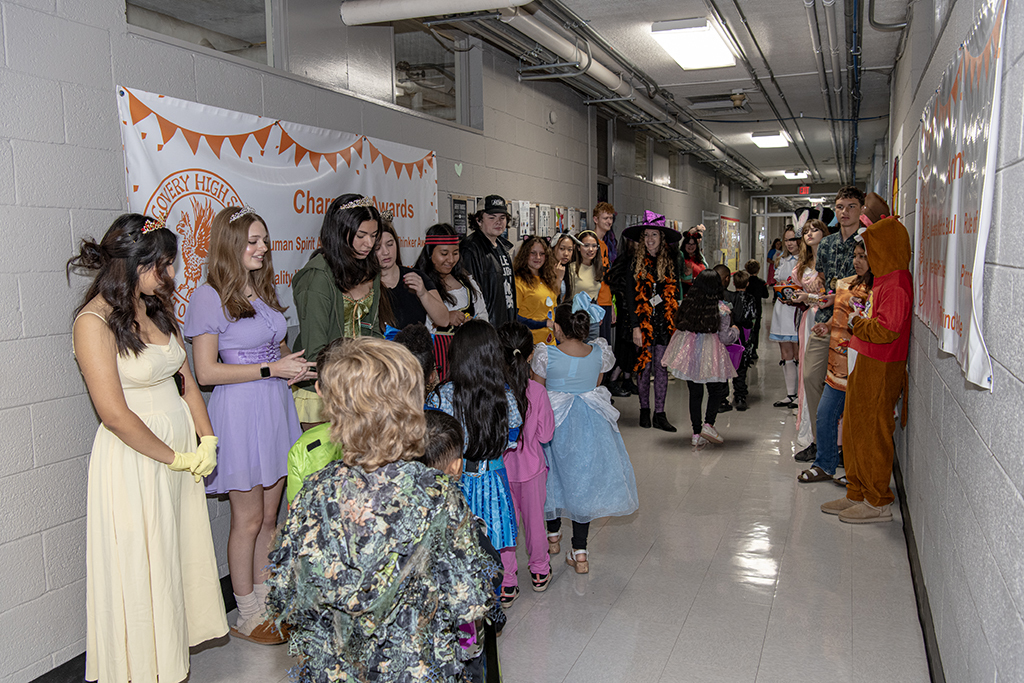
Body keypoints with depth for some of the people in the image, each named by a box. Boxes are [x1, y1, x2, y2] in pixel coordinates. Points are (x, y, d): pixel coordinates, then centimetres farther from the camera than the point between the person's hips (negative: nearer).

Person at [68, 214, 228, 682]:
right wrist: (174, 458, -13)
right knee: (142, 568, 6)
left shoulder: (155, 307, 8)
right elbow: (115, 414, -21)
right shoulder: (94, 322, -17)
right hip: (135, 456, -7)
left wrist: (207, 441, 1)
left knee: (181, 553, 16)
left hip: (182, 450, 8)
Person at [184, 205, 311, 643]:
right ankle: (248, 617, 18)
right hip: (240, 412, -7)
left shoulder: (263, 290, 13)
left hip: (276, 407, 7)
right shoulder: (210, 297, -11)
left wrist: (295, 366, 2)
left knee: (269, 516, 14)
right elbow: (206, 371, -14)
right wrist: (271, 369, -18)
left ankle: (266, 602, 28)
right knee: (249, 519, 3)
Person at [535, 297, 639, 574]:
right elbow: (596, 385, 7)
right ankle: (580, 553, 13)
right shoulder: (599, 353, -8)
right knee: (583, 479, 11)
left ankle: (553, 535, 39)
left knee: (555, 476, 20)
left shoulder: (546, 355, -17)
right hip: (590, 423, 2)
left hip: (555, 420, -2)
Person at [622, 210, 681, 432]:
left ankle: (659, 414, 9)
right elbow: (630, 296, -3)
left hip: (664, 322, 1)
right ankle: (644, 410, 21)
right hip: (643, 322, -1)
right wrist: (635, 327, -8)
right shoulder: (636, 262, -1)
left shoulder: (670, 262, 4)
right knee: (644, 366, 5)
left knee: (662, 368, 2)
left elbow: (674, 295, 8)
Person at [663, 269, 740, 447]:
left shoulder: (686, 303, 0)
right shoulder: (721, 309, -9)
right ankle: (708, 424, 1)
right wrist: (735, 331, 14)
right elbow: (725, 338, -7)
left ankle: (696, 434, 11)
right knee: (717, 389, 16)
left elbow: (679, 326, 10)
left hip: (687, 352, 3)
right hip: (710, 355, -3)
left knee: (695, 393, 10)